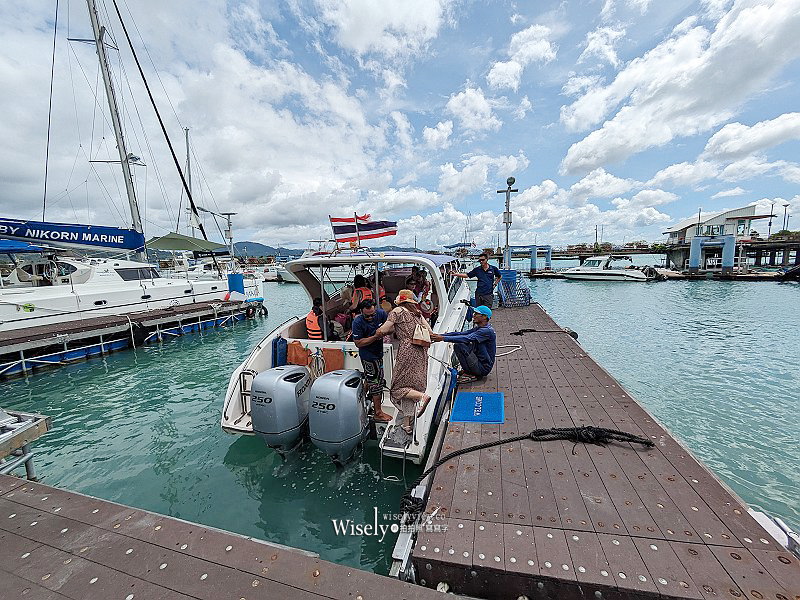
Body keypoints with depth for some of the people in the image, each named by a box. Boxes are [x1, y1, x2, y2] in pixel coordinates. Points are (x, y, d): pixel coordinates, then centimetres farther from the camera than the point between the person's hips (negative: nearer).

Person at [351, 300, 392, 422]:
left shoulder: (381, 313, -7)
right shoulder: (357, 322, -21)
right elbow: (358, 343, -21)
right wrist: (376, 337, -28)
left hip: (378, 353, 7)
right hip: (368, 356, -6)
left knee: (370, 380, 21)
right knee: (377, 382, 0)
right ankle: (378, 413, 16)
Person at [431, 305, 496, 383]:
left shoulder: (487, 331, -20)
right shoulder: (478, 328, 9)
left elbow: (466, 338, -30)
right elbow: (460, 333, 2)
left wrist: (443, 338, -33)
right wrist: (441, 335, -9)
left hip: (483, 367, -9)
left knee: (458, 345, -21)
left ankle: (470, 375, -8)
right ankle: (467, 369, 11)